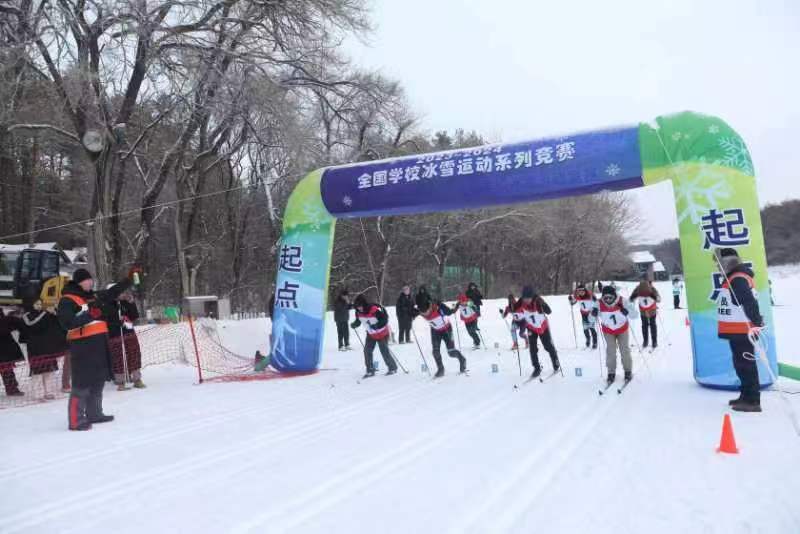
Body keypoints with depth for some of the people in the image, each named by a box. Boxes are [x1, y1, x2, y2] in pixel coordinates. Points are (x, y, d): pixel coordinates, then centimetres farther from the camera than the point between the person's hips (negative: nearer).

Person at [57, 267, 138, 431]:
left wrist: (129, 279, 23)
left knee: (98, 380, 15)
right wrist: (89, 316, -23)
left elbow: (112, 292, 26)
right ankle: (76, 420, -5)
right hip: (82, 344, -9)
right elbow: (66, 322, -19)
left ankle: (94, 414, 28)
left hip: (99, 342, 9)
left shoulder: (93, 296, 15)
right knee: (82, 382, -9)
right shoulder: (68, 300, -9)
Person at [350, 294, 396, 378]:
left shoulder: (375, 310, -32)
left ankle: (393, 368, 21)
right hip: (371, 334, 6)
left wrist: (377, 326, -41)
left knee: (385, 352, 0)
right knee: (367, 351, -6)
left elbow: (385, 319, -28)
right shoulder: (359, 312, -11)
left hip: (382, 333, -6)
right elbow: (358, 321, 5)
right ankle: (370, 371, 7)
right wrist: (354, 324, -17)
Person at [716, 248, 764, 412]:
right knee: (741, 364, 18)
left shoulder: (738, 279, -19)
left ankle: (752, 401, 0)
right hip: (737, 330, 11)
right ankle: (746, 396, 28)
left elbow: (750, 303, -26)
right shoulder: (733, 279, 15)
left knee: (746, 365, -6)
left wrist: (757, 322, -23)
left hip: (742, 331, -11)